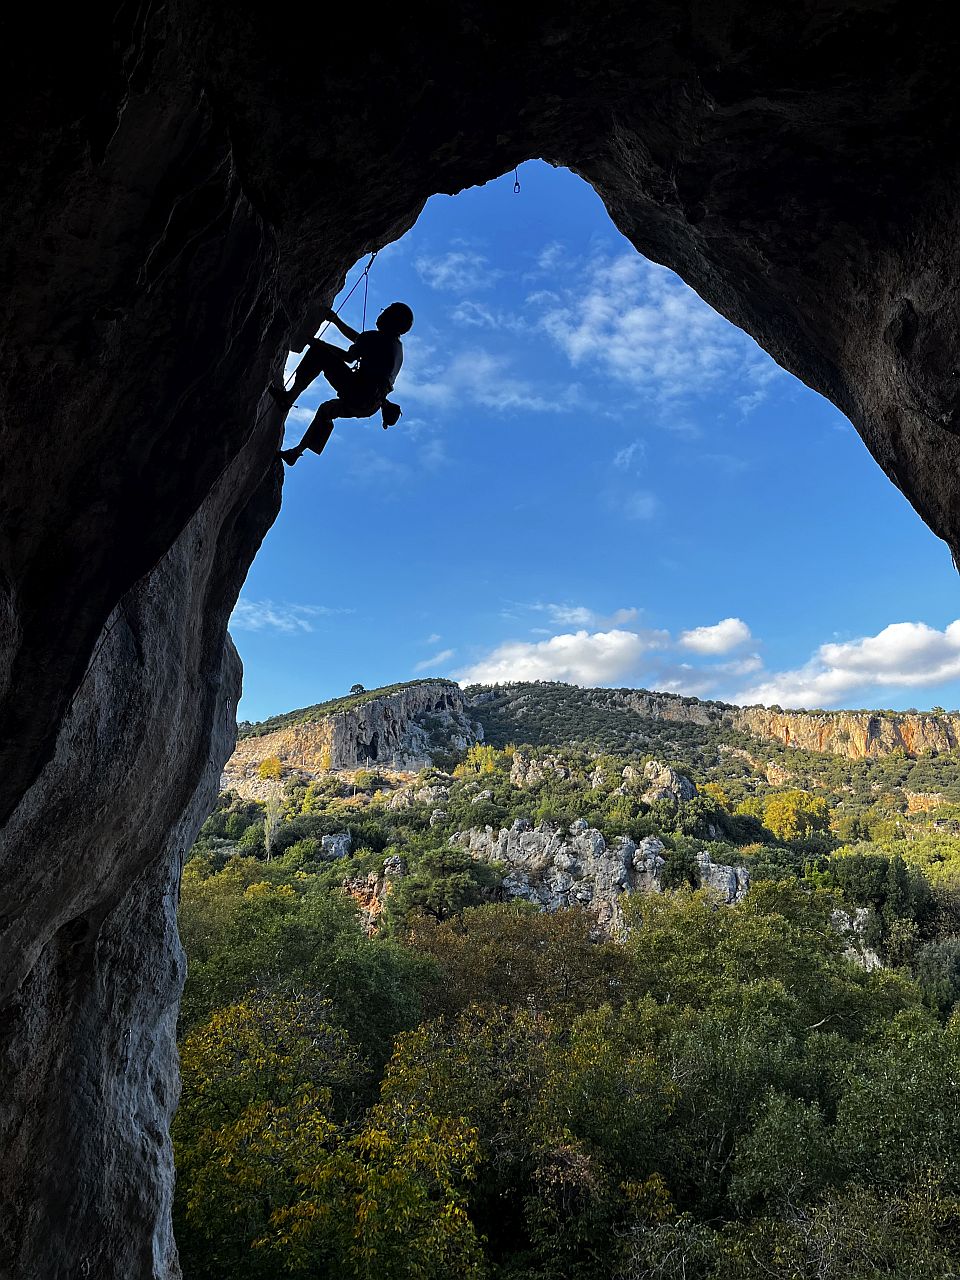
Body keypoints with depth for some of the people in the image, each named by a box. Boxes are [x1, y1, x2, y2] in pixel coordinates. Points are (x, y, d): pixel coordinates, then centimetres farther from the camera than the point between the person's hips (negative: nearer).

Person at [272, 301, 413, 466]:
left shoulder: (376, 338, -7)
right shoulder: (397, 346, 20)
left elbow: (349, 357, -6)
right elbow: (359, 340, 30)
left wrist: (320, 345, 6)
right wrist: (336, 320, 35)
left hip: (356, 394, -9)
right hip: (370, 405, 9)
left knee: (319, 352, -4)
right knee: (325, 410, 33)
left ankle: (289, 397, -10)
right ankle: (297, 452, 37)